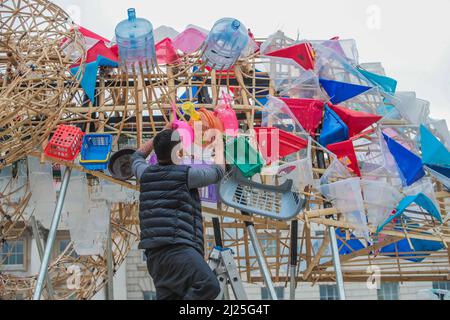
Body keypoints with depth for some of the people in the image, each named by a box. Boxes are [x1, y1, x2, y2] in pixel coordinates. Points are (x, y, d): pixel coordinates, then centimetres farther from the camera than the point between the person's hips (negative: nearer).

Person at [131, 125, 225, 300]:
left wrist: (165, 131, 50)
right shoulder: (186, 174, 2)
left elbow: (138, 157, 45)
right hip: (175, 247, -8)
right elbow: (218, 171, 20)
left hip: (155, 253, 8)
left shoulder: (146, 174, 19)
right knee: (208, 286, -26)